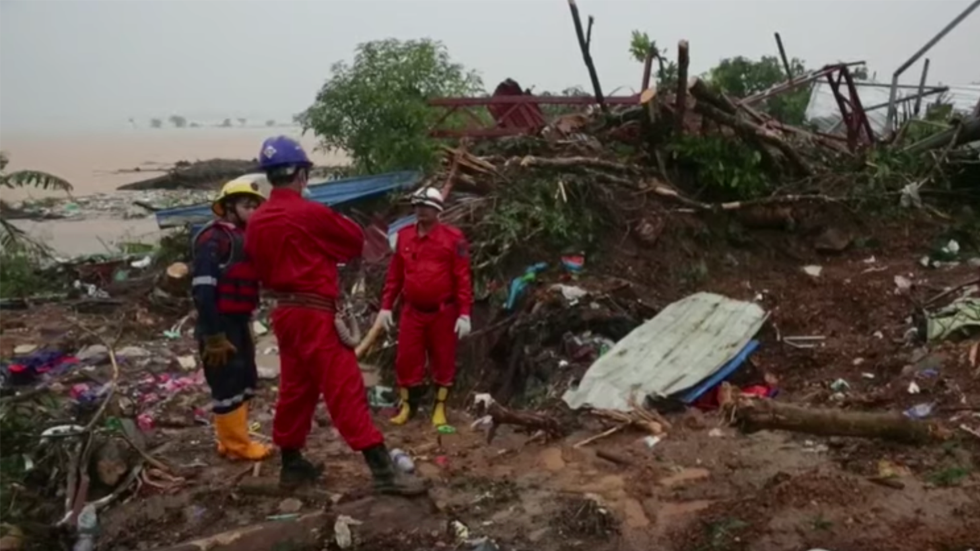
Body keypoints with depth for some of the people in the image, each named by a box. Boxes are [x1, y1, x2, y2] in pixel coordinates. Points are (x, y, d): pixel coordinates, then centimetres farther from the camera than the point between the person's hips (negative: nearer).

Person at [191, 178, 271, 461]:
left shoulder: (244, 237, 16)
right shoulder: (214, 238, -14)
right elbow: (203, 289, -22)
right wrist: (213, 335, -23)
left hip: (239, 322, 10)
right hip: (220, 325, -10)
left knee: (245, 382, 16)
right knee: (228, 385, -2)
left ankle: (235, 439, 28)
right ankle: (236, 445, 8)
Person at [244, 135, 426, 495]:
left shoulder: (256, 222, 6)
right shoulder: (311, 213, -14)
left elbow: (260, 269, 15)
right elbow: (356, 240, 1)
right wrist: (327, 250, 18)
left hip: (284, 312, 8)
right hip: (314, 314, -8)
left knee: (295, 388, 16)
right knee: (345, 388, -9)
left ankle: (292, 465, 26)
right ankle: (383, 471, -8)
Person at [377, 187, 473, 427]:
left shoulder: (453, 237, -7)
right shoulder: (403, 235, 5)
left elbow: (463, 277, -9)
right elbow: (394, 274, 10)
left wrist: (464, 313, -14)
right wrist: (386, 306, 6)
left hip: (443, 312, -3)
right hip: (412, 311, 3)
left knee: (443, 361, 8)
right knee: (406, 360, 6)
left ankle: (440, 408, 22)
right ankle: (407, 405, 22)